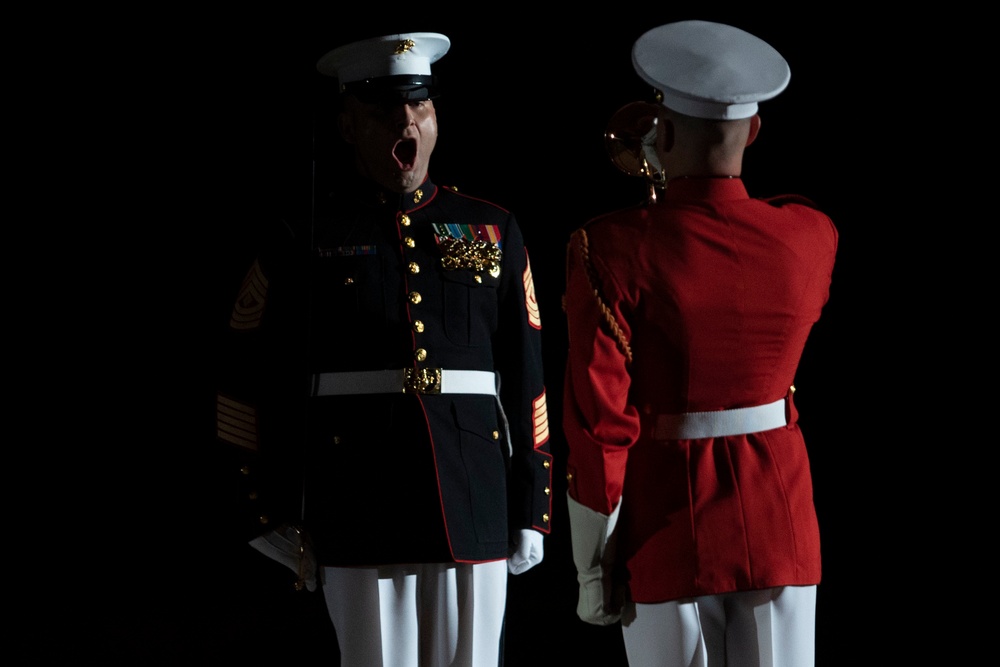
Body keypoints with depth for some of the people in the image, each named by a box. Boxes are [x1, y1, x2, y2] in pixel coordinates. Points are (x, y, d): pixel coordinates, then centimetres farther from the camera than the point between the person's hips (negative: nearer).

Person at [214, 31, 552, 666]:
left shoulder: (495, 232, 10)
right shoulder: (304, 237, 3)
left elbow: (526, 376, 9)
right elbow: (255, 381, 1)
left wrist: (531, 512, 5)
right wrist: (270, 515, -3)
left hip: (476, 512, 2)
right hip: (360, 519, -2)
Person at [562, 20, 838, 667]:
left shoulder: (613, 250, -16)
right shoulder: (811, 237, -5)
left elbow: (598, 425, -16)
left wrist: (594, 573, -5)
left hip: (667, 529, -3)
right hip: (780, 516, 3)